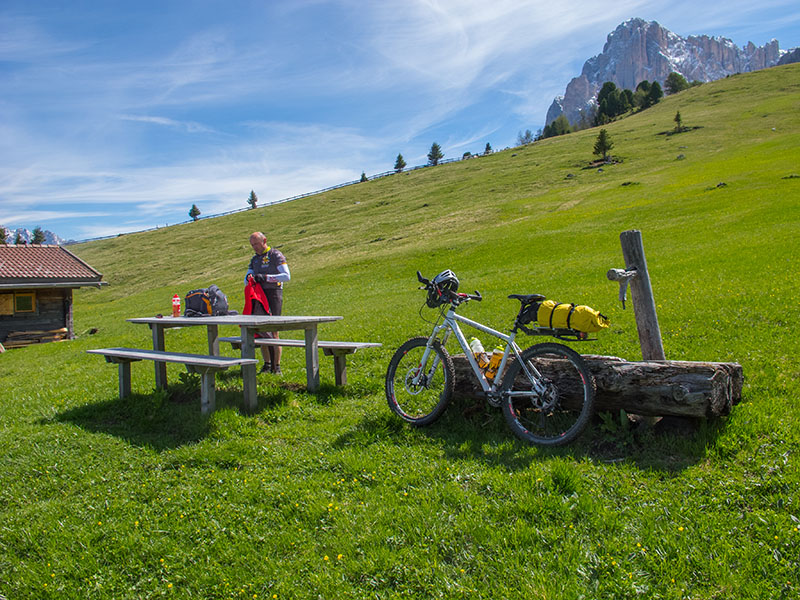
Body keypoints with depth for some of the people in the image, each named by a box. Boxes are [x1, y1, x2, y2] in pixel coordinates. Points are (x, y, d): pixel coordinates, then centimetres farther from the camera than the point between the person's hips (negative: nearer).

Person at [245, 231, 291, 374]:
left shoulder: (276, 255, -1)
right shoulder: (255, 259, 20)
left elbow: (286, 276, -11)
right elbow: (246, 280, 19)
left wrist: (265, 277, -17)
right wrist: (249, 277, -6)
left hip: (273, 294, -6)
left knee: (273, 331, -9)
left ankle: (276, 366, -3)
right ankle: (267, 364, 14)